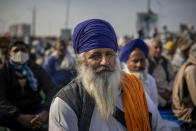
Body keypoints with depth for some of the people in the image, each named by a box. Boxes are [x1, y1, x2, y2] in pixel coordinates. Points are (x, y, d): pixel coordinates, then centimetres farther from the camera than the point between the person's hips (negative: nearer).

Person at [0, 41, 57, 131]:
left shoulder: (37, 69, 3)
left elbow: (51, 90, -9)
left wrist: (46, 112, -30)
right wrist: (20, 116, -34)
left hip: (34, 109, 1)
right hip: (13, 112, -1)